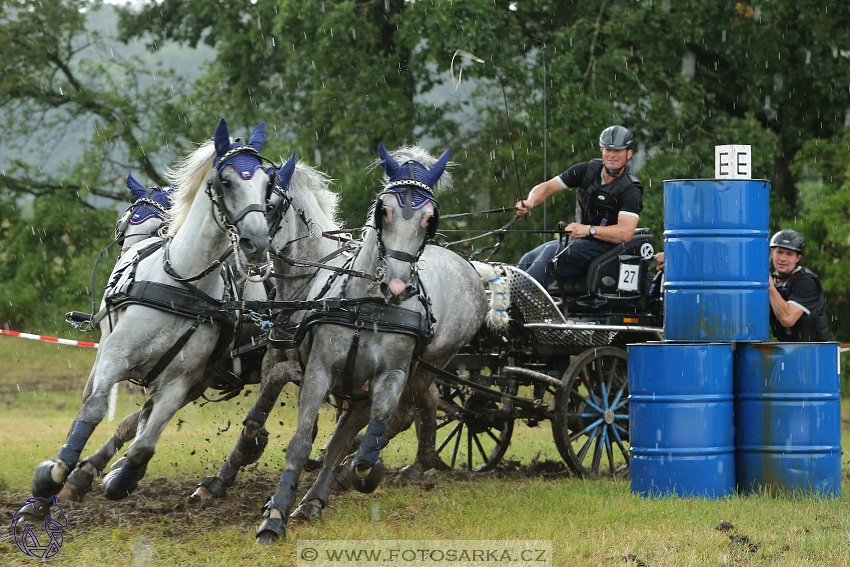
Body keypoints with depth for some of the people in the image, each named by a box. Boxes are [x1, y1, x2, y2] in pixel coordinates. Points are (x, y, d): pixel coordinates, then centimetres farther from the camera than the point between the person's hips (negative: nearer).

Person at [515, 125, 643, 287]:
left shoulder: (631, 190, -12)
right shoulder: (588, 169, 5)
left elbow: (625, 232, -25)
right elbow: (547, 187, 7)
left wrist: (589, 230, -40)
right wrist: (530, 202, -16)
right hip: (578, 239, 7)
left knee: (551, 251, -29)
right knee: (529, 259, -13)